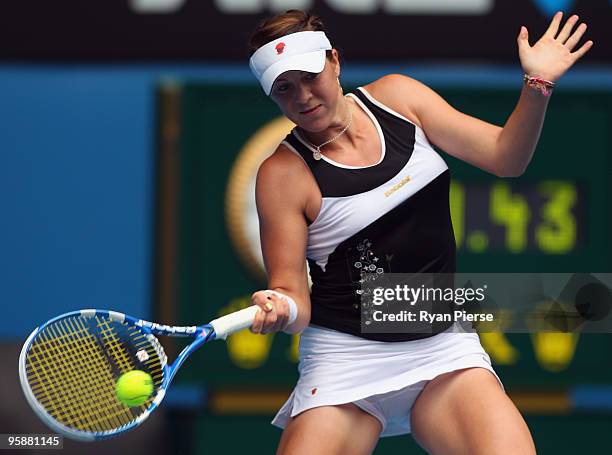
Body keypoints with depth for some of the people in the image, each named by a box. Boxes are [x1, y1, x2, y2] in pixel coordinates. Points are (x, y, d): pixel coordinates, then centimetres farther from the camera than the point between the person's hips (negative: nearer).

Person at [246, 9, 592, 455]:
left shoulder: (395, 96, 3)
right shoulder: (283, 172, -8)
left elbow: (505, 157, 4)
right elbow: (295, 298, -9)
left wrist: (537, 87, -12)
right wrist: (280, 309, -32)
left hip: (445, 349, 2)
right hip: (347, 360, -2)